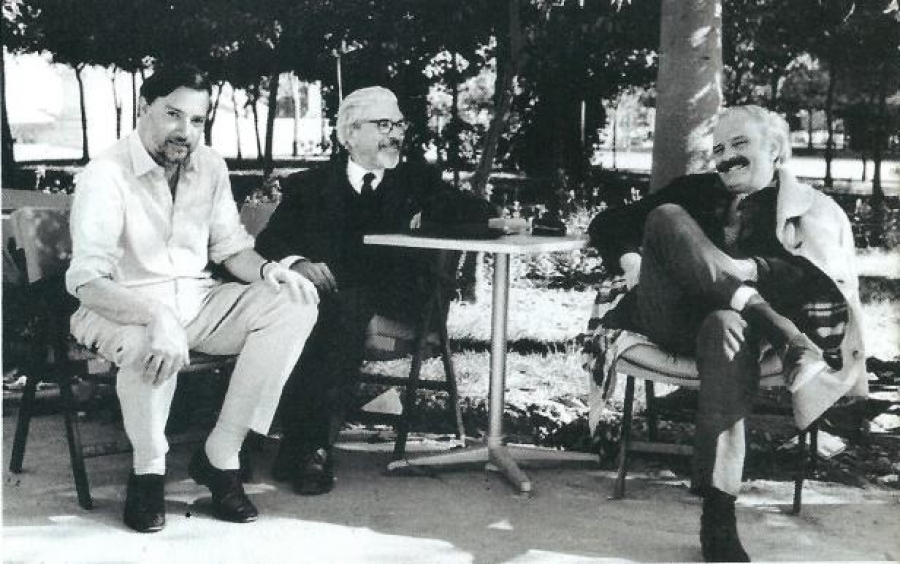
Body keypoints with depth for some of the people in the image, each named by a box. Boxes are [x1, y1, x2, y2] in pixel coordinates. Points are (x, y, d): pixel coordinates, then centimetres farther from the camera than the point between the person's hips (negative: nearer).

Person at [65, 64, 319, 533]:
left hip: (197, 301, 7)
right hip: (123, 308, -6)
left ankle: (220, 455, -13)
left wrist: (266, 269, -12)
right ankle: (148, 470, -10)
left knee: (295, 303, -14)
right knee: (151, 345, -41)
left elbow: (231, 247, 12)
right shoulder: (105, 176, -16)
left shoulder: (209, 167, 5)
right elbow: (87, 281, -26)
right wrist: (157, 315, -43)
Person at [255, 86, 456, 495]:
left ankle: (315, 446, -34)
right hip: (322, 290, 1)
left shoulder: (418, 180, 21)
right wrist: (295, 262, -15)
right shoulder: (308, 185, 19)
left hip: (393, 300, 0)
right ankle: (306, 444, -32)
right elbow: (269, 242, 7)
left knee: (347, 304, -34)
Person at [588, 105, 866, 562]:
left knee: (727, 327, -41)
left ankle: (718, 517, -42)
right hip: (672, 319, 3)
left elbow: (822, 277, -8)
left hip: (730, 319, -2)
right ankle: (765, 317, -39)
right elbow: (606, 224, 16)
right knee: (665, 217, -20)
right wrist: (629, 258, -7)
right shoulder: (695, 191, 22)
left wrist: (748, 268, -24)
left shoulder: (812, 208, 13)